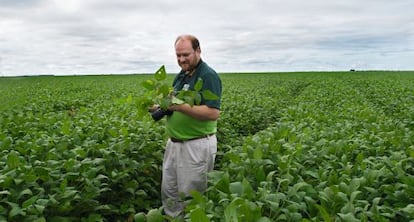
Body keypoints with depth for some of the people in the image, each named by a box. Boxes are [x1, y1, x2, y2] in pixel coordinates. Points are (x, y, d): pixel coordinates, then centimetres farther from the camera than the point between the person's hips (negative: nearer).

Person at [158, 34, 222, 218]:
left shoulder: (208, 76, -15)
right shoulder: (181, 76, 12)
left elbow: (213, 113, -24)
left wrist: (181, 106, -30)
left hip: (197, 146, -8)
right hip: (174, 143, 9)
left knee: (190, 197, 6)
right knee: (169, 192, 18)